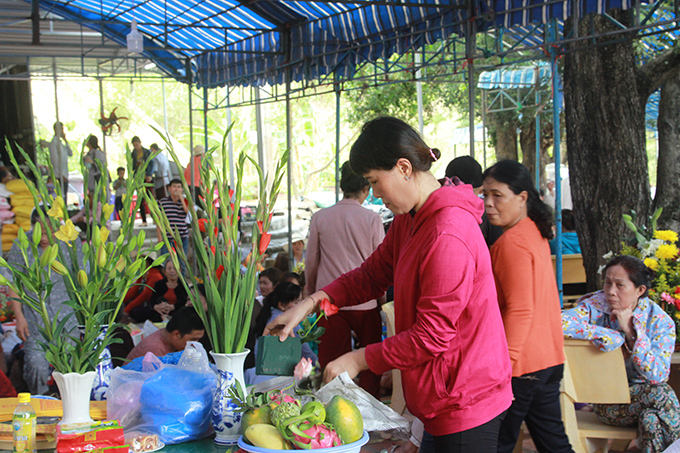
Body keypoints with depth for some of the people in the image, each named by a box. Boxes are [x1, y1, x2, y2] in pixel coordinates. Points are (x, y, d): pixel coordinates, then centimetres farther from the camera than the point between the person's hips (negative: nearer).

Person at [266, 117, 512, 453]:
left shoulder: (448, 235, -25)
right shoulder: (408, 220, 8)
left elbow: (431, 336, -23)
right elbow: (372, 274, 14)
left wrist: (360, 360, -15)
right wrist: (311, 303, 1)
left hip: (466, 403, -9)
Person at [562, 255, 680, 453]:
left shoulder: (660, 321, -3)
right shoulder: (595, 307, -6)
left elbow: (657, 375, -14)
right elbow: (558, 324, -26)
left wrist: (631, 331, -18)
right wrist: (610, 335, -24)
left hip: (644, 396, 1)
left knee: (650, 418, -33)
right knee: (661, 394, -27)